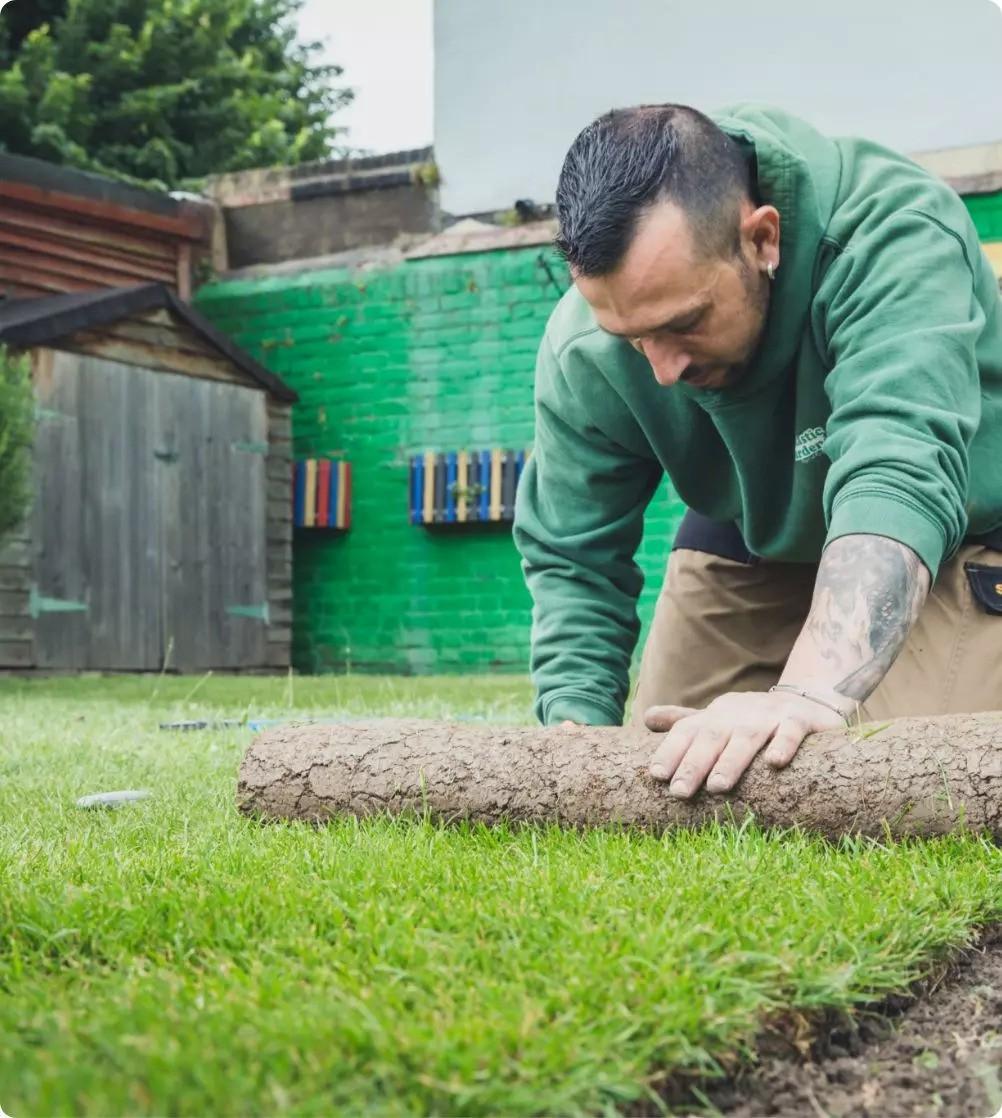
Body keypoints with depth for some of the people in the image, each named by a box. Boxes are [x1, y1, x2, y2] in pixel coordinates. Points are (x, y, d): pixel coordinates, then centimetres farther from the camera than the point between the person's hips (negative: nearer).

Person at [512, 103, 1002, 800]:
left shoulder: (894, 234, -36)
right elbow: (572, 560, -13)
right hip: (745, 544, 4)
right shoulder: (583, 351, -23)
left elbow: (899, 476, -50)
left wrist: (812, 691, -64)